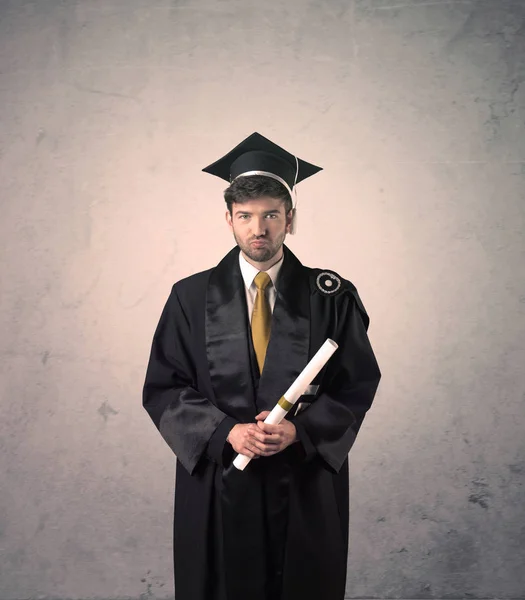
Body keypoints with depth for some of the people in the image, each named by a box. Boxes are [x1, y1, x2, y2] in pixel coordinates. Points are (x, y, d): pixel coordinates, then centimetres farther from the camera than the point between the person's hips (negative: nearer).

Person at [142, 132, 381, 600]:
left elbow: (359, 383, -2)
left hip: (308, 485, 0)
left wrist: (299, 429, -16)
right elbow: (162, 387, -2)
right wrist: (225, 432, -15)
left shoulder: (331, 296, -3)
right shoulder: (191, 298, -1)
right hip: (216, 482, 0)